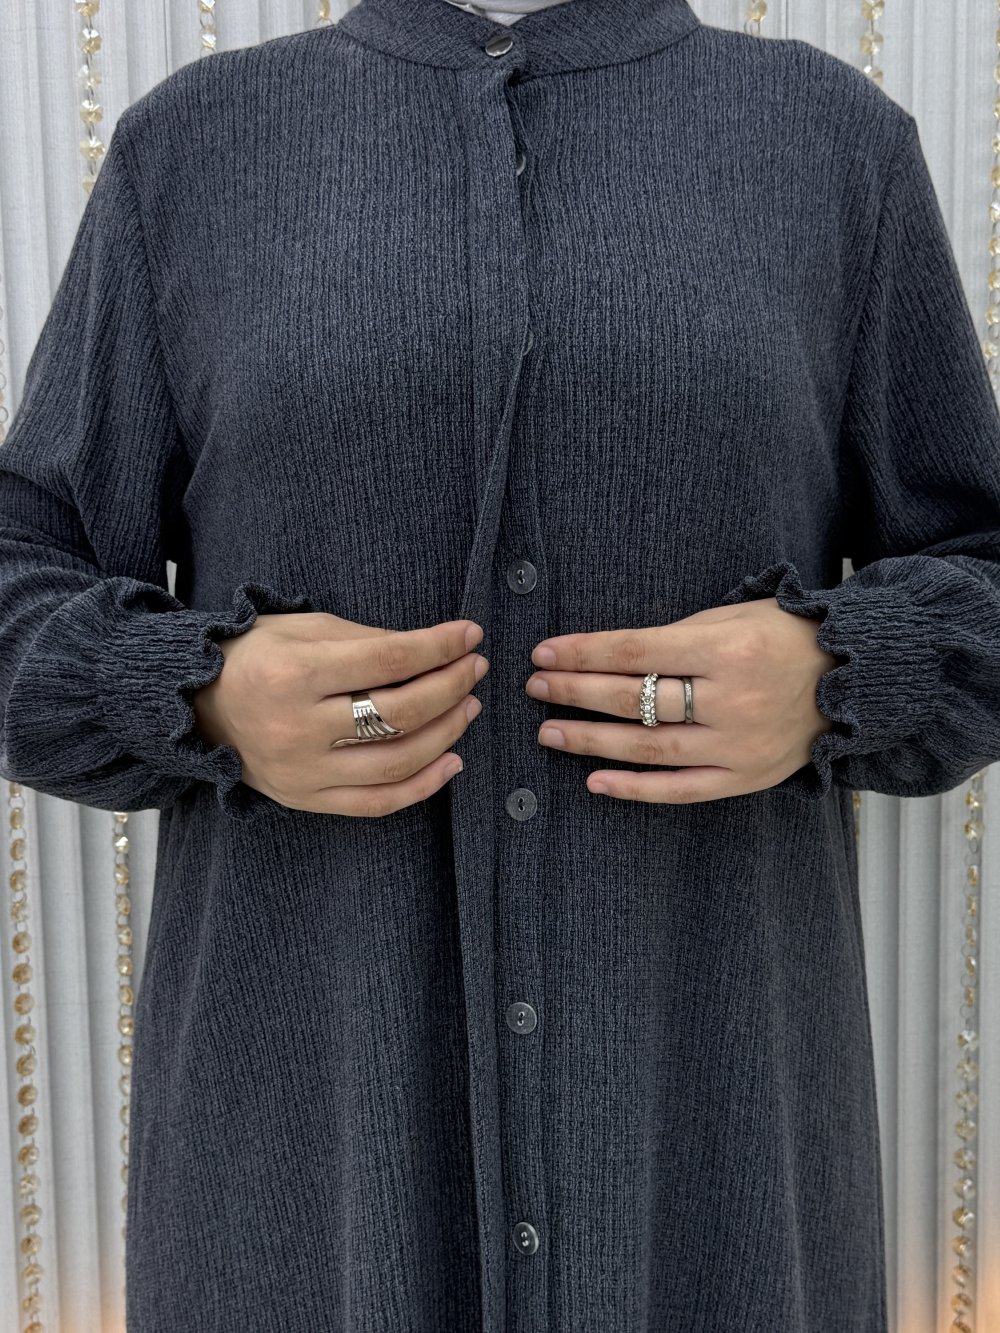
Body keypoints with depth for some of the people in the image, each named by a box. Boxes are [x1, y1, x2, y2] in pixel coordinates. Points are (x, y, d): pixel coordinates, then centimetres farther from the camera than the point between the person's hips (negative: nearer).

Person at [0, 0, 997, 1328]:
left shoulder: (837, 138, 4)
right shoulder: (191, 144, 4)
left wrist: (829, 684, -15)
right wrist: (210, 700, -16)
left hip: (707, 1090, 1)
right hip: (311, 1095, 1)